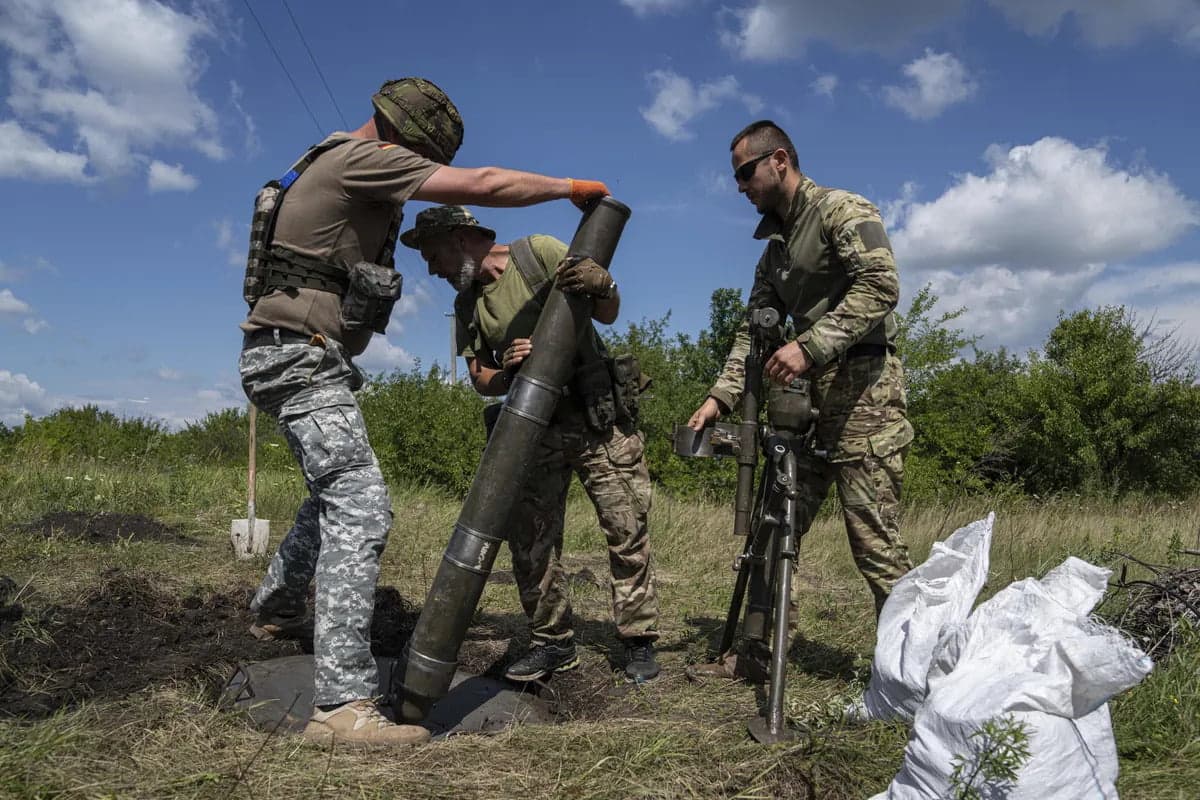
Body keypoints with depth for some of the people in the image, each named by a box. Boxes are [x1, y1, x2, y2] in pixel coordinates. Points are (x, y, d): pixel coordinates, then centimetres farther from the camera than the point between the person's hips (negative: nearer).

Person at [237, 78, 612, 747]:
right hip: (300, 357, -11)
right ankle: (344, 704, -22)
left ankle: (276, 611, 44)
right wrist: (569, 186, -5)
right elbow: (483, 185, -17)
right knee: (361, 507, -19)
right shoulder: (362, 158, -13)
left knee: (337, 494, 25)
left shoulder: (341, 168, 18)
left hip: (306, 359, 11)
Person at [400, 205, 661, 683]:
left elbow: (608, 316, -5)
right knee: (529, 539, 2)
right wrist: (508, 371, -18)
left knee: (627, 530, -5)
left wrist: (601, 286, -28)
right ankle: (553, 643, 16)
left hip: (599, 416, -5)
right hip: (536, 427, 5)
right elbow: (481, 381, 4)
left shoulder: (539, 252, -6)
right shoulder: (467, 305, 9)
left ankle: (639, 643, 8)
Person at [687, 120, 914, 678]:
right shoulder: (775, 249, 21)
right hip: (810, 398, 8)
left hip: (862, 388, -8)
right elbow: (755, 330, 18)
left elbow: (881, 285, -19)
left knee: (876, 543, -7)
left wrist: (808, 346, -25)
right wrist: (720, 397, 6)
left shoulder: (842, 210, -4)